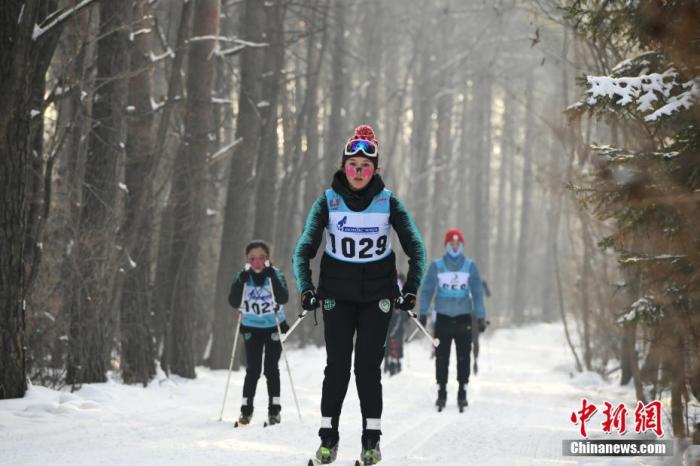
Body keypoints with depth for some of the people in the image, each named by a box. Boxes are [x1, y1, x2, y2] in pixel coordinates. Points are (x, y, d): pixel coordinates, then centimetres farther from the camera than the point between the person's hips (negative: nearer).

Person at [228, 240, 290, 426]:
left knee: (272, 369, -1)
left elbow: (283, 298, -25)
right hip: (251, 328, 1)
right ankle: (246, 410, 3)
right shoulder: (243, 277, -6)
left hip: (274, 327, -1)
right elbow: (234, 302, -18)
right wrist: (241, 281, -30)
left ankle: (274, 410, 4)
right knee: (252, 370, -3)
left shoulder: (275, 275, -9)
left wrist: (272, 277, -34)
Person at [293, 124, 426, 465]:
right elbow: (305, 248, -8)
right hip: (337, 294, 0)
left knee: (368, 365, -3)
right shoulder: (328, 201, -5)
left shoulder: (388, 202, -5)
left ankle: (371, 438, 6)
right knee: (337, 365, -5)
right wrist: (306, 288, -20)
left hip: (377, 295, 0)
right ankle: (328, 437, 3)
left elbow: (415, 247, -2)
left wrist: (411, 289, -12)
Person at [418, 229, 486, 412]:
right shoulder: (437, 266, 0)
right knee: (441, 358, 1)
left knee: (463, 358, 1)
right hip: (443, 317, 0)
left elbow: (477, 292, 3)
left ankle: (462, 393, 8)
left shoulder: (470, 266, 2)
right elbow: (427, 290, 1)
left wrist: (480, 316, -2)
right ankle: (441, 393, 8)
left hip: (464, 318, 0)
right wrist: (423, 313, -7)